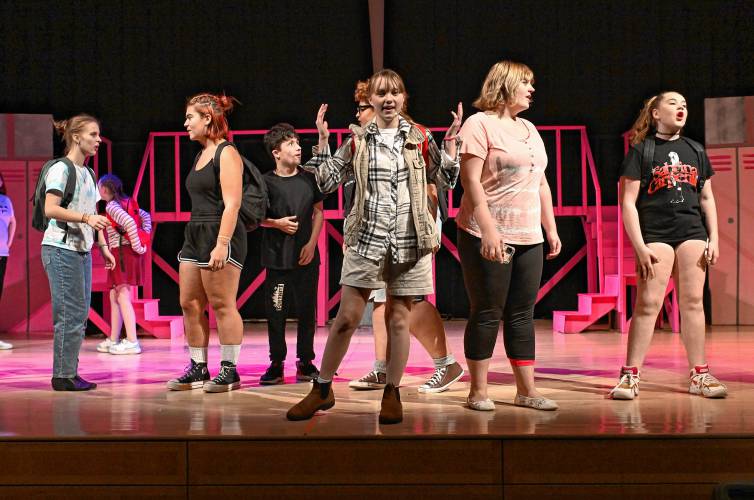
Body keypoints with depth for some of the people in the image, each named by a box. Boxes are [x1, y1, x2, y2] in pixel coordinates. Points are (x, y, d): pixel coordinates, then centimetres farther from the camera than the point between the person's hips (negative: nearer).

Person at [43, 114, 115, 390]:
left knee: (80, 314, 8)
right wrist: (85, 217, -27)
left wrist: (104, 246, 16)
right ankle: (63, 376, -4)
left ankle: (70, 373, 13)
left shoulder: (88, 173, 17)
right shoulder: (61, 169, -8)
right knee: (70, 313, -9)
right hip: (61, 249, -9)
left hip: (83, 250, 9)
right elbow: (50, 209, -18)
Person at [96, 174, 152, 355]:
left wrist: (137, 246, -20)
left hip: (122, 252, -9)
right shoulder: (127, 203, 14)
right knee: (114, 296, 14)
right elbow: (146, 216, 20)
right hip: (125, 253, 9)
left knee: (122, 297, -11)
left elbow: (129, 222, -26)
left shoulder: (111, 206, -12)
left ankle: (132, 342, -15)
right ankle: (113, 340, 17)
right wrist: (144, 235, 10)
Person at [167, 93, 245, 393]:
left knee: (222, 305, -6)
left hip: (220, 235, -9)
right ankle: (198, 369, 13)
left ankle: (229, 371, -1)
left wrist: (222, 244, -23)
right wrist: (193, 240, 17)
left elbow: (232, 204, -16)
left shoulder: (226, 154, -8)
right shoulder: (201, 154, 19)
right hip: (195, 234, 9)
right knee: (190, 304, 7)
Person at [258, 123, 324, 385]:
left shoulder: (308, 179, 4)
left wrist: (312, 243, -1)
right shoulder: (266, 182, -3)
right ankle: (276, 363, 10)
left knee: (307, 310, 5)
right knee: (276, 311, 1)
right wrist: (276, 223, -14)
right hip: (277, 257, -2)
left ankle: (305, 362, 15)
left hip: (307, 256, 2)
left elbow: (318, 212, 9)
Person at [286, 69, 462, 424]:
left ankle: (392, 393, 17)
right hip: (367, 240, 0)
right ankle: (322, 389, 11)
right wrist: (323, 141, -2)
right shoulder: (357, 140, 5)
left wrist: (451, 139, -1)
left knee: (399, 319, 6)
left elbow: (445, 180, 9)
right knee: (346, 317, -1)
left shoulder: (419, 138, 6)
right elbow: (327, 183, 5)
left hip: (409, 242, 0)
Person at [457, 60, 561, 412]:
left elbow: (541, 183, 22)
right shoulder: (480, 124, -6)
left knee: (522, 314, 8)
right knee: (487, 313, -2)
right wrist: (488, 229, -22)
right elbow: (471, 180, -14)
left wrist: (551, 228, 17)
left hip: (528, 238, 7)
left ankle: (526, 390, 13)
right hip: (488, 237, -7)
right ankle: (478, 392, 6)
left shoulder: (528, 129, 18)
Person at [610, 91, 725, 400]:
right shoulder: (640, 151, 1)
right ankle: (630, 375, -5)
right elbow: (628, 202, -4)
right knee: (648, 304, -9)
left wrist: (714, 239, 8)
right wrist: (640, 246, -10)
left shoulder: (695, 151, 15)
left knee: (693, 302, 4)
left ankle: (698, 374, 10)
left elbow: (707, 198, 17)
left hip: (692, 234, 4)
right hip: (656, 235, -4)